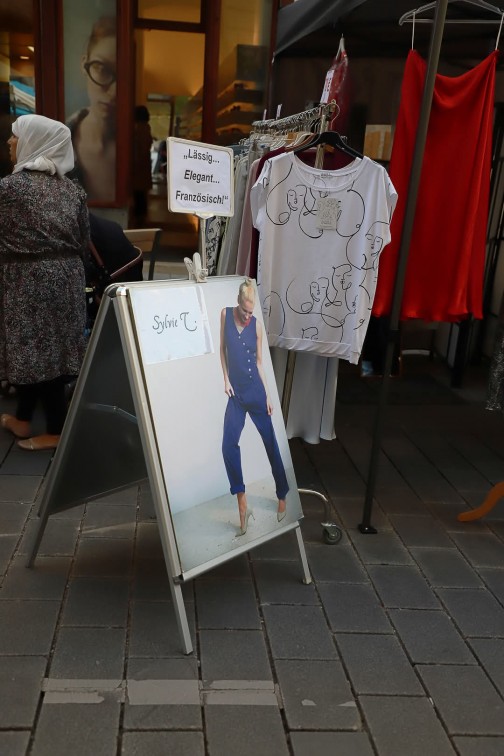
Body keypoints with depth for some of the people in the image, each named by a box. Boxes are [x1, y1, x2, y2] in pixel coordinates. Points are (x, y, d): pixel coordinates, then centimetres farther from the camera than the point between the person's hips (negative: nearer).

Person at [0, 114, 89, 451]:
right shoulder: (74, 190, 6)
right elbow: (84, 243, 8)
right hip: (67, 277, 6)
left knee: (31, 348, 3)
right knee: (51, 348, 12)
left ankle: (57, 430, 8)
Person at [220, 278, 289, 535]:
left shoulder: (257, 325, -4)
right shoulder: (225, 314, -1)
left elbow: (259, 361, 3)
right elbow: (223, 348, 8)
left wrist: (268, 395, 1)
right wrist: (226, 379, -1)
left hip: (256, 391, -1)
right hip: (236, 393, 1)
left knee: (271, 444, 5)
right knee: (228, 445, -15)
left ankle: (282, 497, 21)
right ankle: (242, 504, -9)